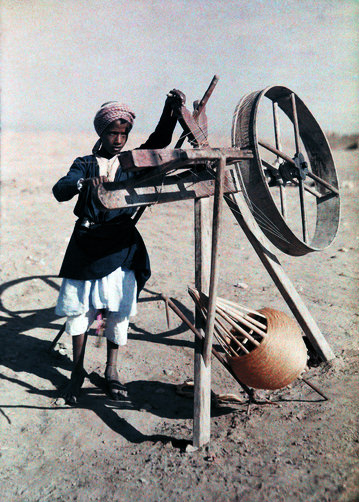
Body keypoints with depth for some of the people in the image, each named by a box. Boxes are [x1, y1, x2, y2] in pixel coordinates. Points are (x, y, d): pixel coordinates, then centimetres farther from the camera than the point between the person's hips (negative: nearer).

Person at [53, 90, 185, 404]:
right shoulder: (84, 164, 5)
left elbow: (159, 142, -4)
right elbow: (59, 191, -12)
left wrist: (170, 109, -20)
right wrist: (84, 182, -34)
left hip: (121, 247, 1)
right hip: (86, 245, -1)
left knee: (118, 310, 4)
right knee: (78, 309, 4)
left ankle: (111, 370, 23)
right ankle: (78, 370, 23)